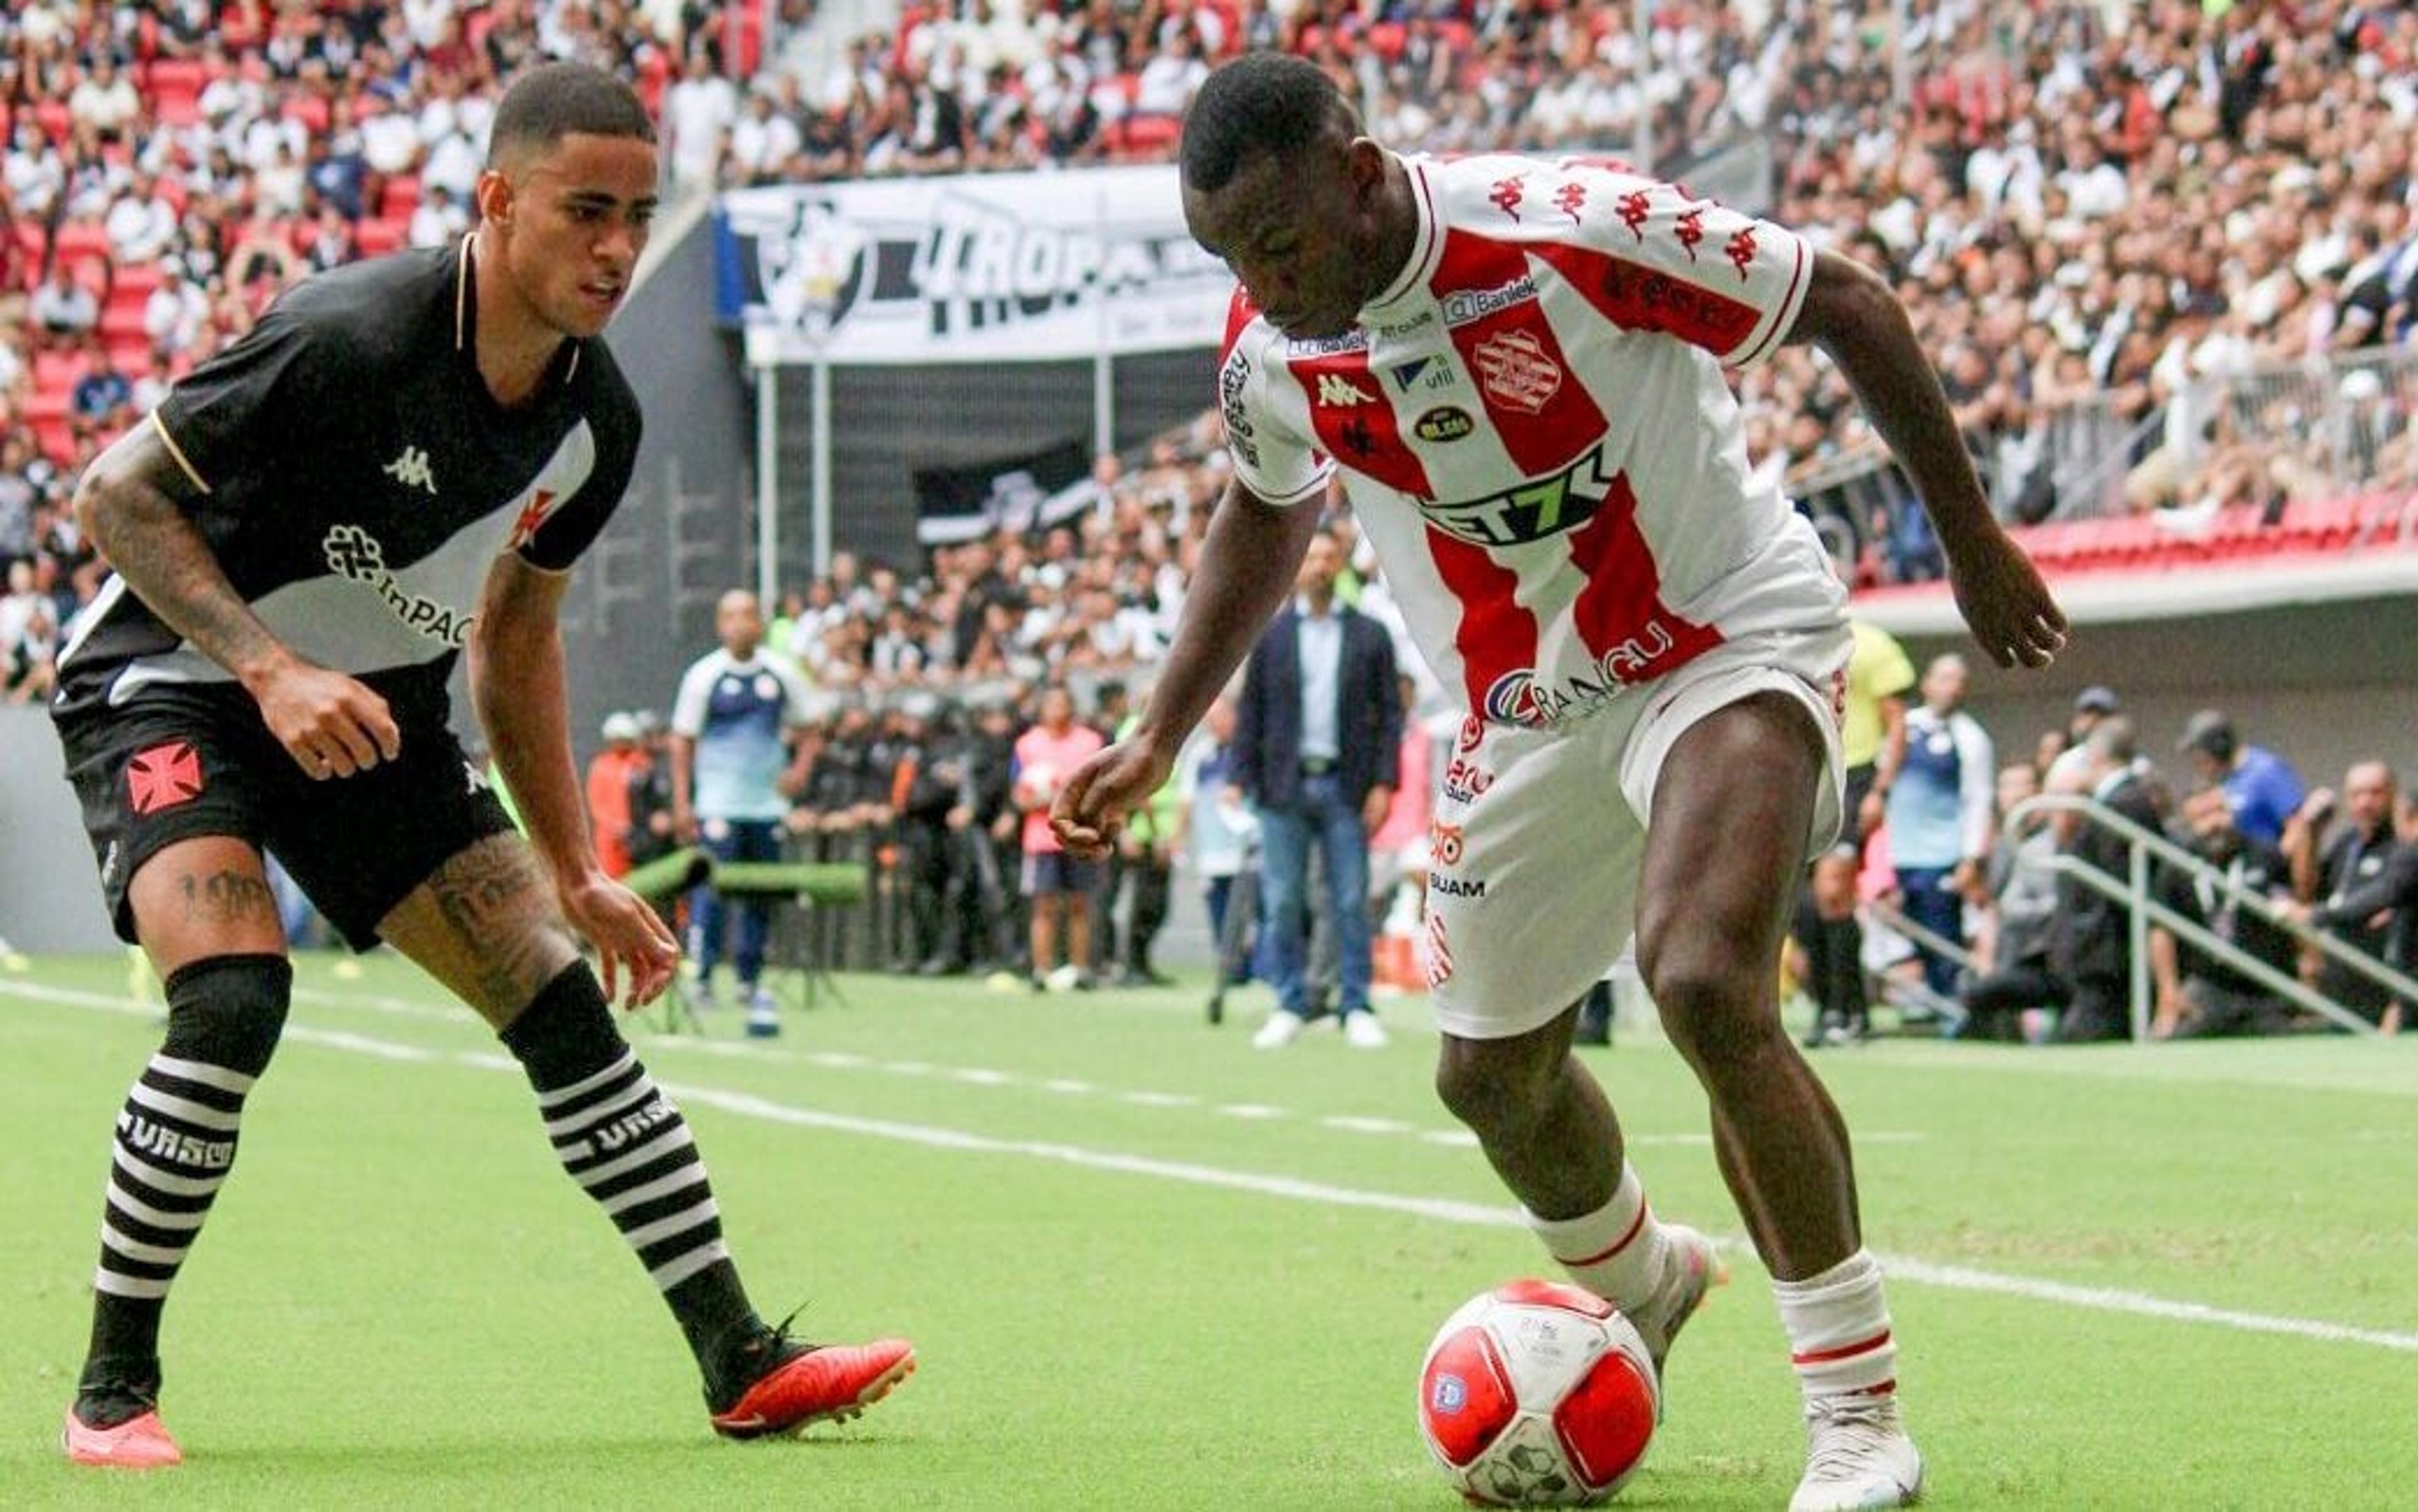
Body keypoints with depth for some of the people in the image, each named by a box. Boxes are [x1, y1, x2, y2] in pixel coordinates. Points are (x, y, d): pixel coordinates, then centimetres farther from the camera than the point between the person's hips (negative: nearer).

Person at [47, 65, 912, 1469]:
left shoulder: (598, 420, -4)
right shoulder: (349, 342, -27)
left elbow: (516, 641, 12)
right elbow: (119, 491, -20)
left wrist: (576, 874, 11)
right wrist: (271, 667, -29)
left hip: (375, 718, 7)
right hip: (174, 683, -7)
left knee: (565, 998, -2)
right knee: (235, 994, -28)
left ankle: (742, 1360, 5)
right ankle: (113, 1391, -14)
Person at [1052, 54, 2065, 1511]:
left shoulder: (1575, 232, -27)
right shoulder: (1269, 351, -9)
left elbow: (1848, 300, -14)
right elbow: (1266, 515, 15)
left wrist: (1972, 536, -8)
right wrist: (1157, 738, 10)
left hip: (1729, 640, -6)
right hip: (1526, 716, 6)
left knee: (1705, 984, -29)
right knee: (1492, 1075, 13)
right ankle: (1645, 1284, 47)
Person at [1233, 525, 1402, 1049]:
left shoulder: (1370, 636, 7)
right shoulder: (1269, 634, 9)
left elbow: (1389, 714, 5)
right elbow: (1250, 710, 8)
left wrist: (1384, 784, -3)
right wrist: (1243, 780, 0)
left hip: (1345, 786, -1)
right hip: (1285, 786, 1)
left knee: (1351, 903, -1)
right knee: (1283, 903, 0)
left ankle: (1357, 1009, 3)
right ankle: (1290, 1007, 7)